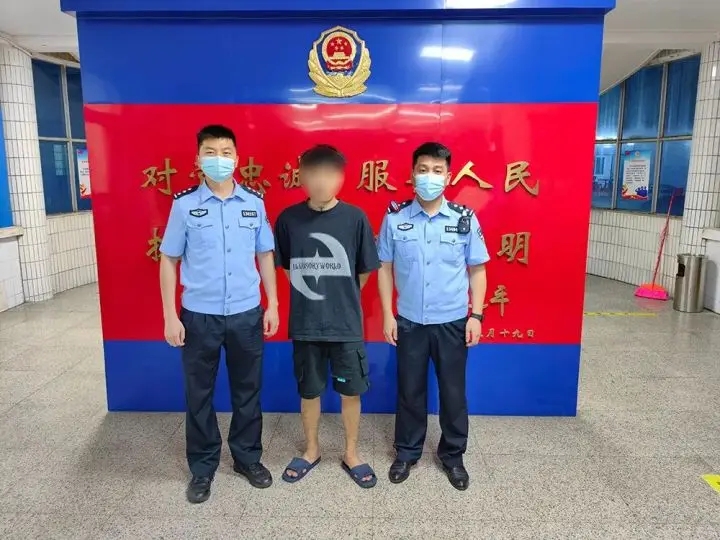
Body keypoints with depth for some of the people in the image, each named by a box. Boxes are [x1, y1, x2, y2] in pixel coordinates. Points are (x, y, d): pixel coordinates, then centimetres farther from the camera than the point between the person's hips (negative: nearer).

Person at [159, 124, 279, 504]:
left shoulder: (254, 202, 1)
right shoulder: (184, 205, -4)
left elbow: (265, 256, 8)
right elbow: (168, 260, 0)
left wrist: (272, 304, 4)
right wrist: (170, 316, -4)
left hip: (246, 314, 1)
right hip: (199, 315, -1)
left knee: (247, 390, 14)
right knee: (199, 394, 11)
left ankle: (247, 457, 34)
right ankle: (202, 467, 30)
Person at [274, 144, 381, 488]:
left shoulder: (354, 218, -8)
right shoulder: (289, 219, -5)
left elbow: (364, 271, 2)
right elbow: (287, 267, 8)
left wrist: (341, 299, 10)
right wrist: (313, 296, 8)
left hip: (346, 323, 0)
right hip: (305, 324, 1)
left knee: (351, 391, 11)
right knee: (309, 391, 15)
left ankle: (351, 454, 33)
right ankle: (311, 451, 38)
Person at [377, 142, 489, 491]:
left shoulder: (465, 219, -5)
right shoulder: (395, 218, -4)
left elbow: (477, 269, 2)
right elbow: (385, 268, 1)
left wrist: (476, 315, -4)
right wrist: (387, 315, -2)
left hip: (453, 322, 0)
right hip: (409, 322, 0)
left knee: (453, 392, 12)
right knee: (410, 391, 13)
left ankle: (452, 455, 33)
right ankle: (407, 452, 33)